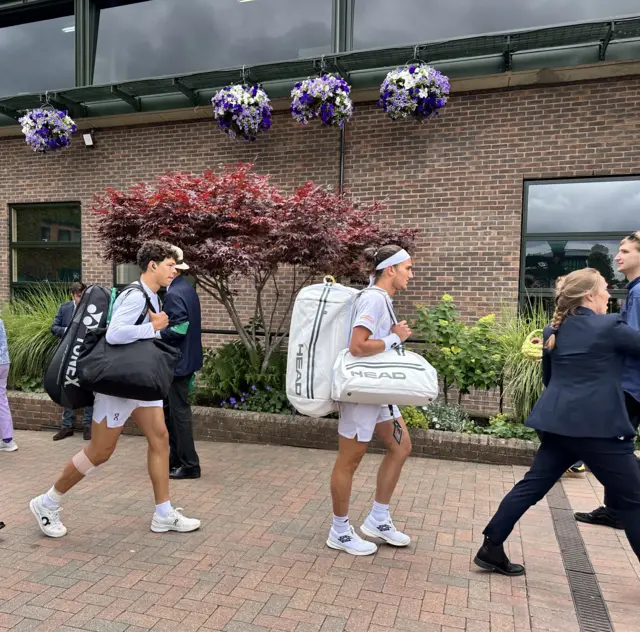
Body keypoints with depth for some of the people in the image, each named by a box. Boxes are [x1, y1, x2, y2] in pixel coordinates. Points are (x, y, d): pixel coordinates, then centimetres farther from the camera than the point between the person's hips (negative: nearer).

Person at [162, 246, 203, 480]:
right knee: (169, 409, 18)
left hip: (177, 361, -10)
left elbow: (178, 329, -25)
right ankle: (176, 458, 28)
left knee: (179, 411, -1)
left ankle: (189, 465, 9)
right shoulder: (186, 289, 12)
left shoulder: (174, 293, -18)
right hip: (183, 358, 10)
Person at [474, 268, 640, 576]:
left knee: (532, 485, 12)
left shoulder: (553, 331, 11)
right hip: (597, 426, -6)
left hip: (558, 423, 6)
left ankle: (491, 548, 14)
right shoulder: (609, 326, -8)